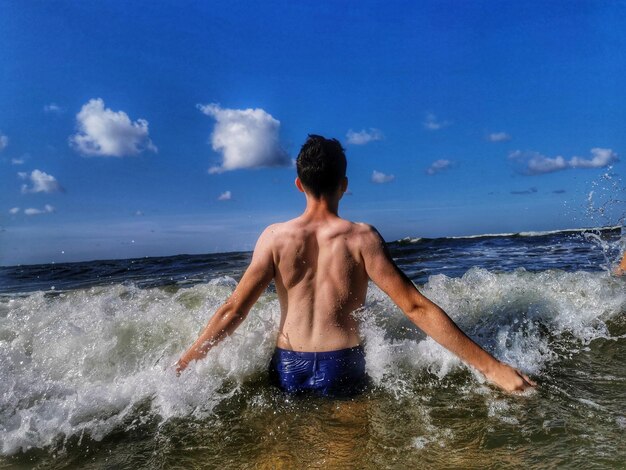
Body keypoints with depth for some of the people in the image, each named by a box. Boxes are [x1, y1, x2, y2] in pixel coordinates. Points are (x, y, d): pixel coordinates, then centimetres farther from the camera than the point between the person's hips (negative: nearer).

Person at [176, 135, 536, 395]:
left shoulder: (274, 236, -6)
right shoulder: (362, 238, -11)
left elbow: (233, 310, -6)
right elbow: (416, 308, -15)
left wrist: (183, 364, 7)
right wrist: (491, 367, -10)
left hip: (288, 373, 2)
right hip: (342, 373, -1)